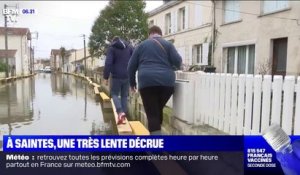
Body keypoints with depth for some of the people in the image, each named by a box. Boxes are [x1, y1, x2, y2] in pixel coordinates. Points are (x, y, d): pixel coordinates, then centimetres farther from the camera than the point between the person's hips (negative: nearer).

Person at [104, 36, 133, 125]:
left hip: (116, 76, -3)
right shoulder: (129, 47, 12)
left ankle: (120, 112, -13)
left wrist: (106, 77, -6)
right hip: (127, 76, 4)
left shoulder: (112, 48, 1)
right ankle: (123, 117, 11)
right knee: (124, 96, 12)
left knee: (114, 94, 9)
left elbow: (108, 63, -9)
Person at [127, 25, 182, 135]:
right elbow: (178, 61, 3)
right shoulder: (168, 44, 15)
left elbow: (131, 66, 16)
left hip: (147, 82, -1)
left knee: (152, 114, -3)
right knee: (158, 110, 18)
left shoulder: (142, 45, 17)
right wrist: (172, 67, 26)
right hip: (166, 82, 2)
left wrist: (132, 82, 28)